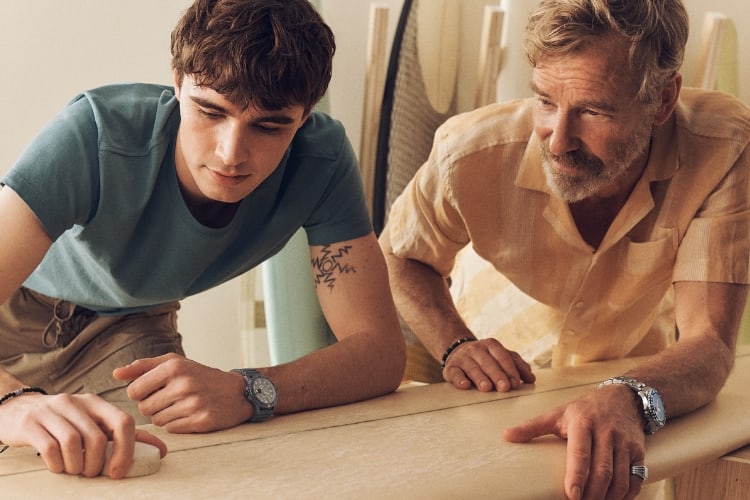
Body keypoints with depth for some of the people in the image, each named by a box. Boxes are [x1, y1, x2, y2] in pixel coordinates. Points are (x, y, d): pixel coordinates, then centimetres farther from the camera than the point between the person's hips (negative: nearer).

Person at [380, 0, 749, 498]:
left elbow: (708, 343, -31)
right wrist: (454, 345, -24)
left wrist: (628, 400, -54)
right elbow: (400, 257, -4)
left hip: (640, 378, 3)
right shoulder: (471, 154, -25)